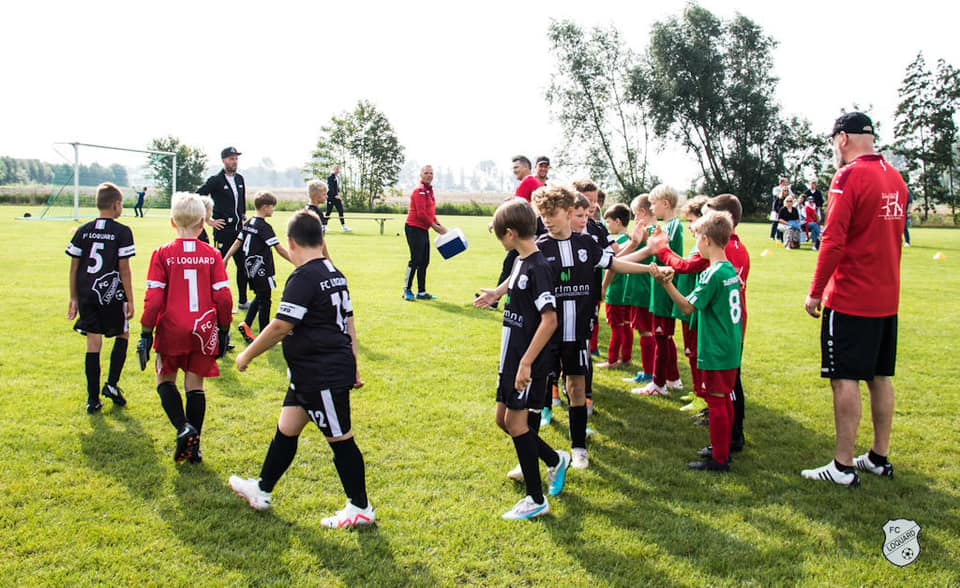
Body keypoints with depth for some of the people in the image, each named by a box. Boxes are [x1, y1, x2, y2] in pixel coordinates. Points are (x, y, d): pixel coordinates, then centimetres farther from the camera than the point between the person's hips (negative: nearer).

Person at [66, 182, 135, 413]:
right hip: (112, 295, -4)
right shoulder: (122, 232, -6)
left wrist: (74, 298, 14)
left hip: (87, 295, 4)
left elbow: (74, 267, 8)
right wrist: (130, 300, -4)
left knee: (93, 344, 6)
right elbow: (124, 268, -8)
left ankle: (93, 399, 7)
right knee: (123, 335, 18)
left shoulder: (83, 231, 7)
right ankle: (112, 384, 6)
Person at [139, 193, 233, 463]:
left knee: (166, 380, 17)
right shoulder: (212, 255, -1)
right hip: (204, 330, 2)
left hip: (171, 330, -2)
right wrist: (224, 330, 10)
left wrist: (146, 333, -1)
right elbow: (223, 297, -2)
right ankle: (194, 446, 15)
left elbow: (153, 299, -9)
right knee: (195, 385, 12)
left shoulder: (163, 255, -6)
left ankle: (183, 427, -5)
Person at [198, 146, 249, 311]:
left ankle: (242, 302, 21)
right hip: (222, 229, -6)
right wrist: (208, 220, -11)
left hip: (238, 229, 7)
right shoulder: (215, 180, -9)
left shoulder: (239, 179, 11)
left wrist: (243, 217, 14)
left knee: (243, 265, 10)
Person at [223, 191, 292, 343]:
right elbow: (279, 249, -19)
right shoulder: (264, 227, -16)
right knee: (265, 301, 1)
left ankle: (246, 325, 12)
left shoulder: (248, 224, 8)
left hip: (250, 267, 8)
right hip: (262, 269, -8)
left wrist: (225, 259, 17)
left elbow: (237, 243, 11)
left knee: (259, 297, 21)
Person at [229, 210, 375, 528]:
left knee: (340, 439, 2)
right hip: (311, 374, 9)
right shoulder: (335, 275, 11)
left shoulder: (304, 278, -18)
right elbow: (348, 323, 15)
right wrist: (352, 367, 20)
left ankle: (360, 509, 14)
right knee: (286, 428, 18)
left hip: (324, 376, -9)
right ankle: (262, 490, 33)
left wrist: (248, 355, -8)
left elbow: (280, 326, -20)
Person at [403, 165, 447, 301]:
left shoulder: (429, 191, 15)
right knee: (416, 260, -7)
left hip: (424, 230, 9)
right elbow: (421, 214, -21)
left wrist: (439, 225, 8)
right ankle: (407, 291, 3)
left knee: (424, 262, 11)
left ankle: (421, 292, 18)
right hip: (414, 229, -9)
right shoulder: (419, 191, -14)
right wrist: (435, 227, -14)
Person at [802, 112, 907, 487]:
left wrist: (815, 293, -12)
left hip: (850, 298, -8)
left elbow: (833, 240, -19)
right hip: (887, 298, 8)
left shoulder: (849, 177, -14)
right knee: (881, 377, 14)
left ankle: (844, 467, 1)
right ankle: (880, 458, 24)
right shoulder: (895, 178, 10)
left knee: (845, 379, -3)